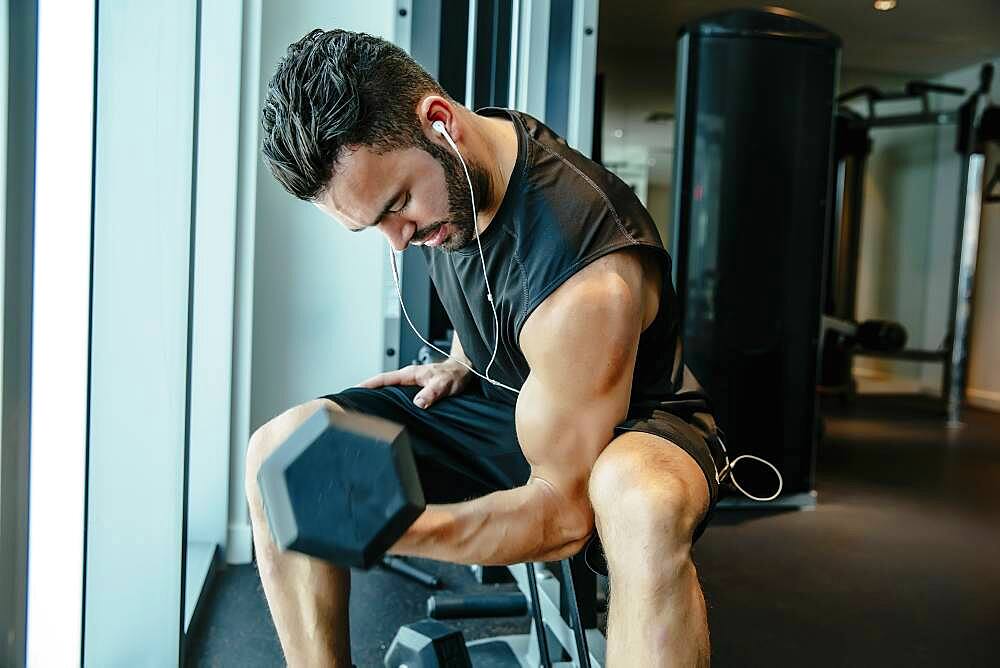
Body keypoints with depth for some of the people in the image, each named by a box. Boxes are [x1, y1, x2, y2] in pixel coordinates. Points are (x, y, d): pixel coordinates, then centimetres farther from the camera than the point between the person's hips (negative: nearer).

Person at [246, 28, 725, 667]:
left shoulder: (589, 281, -34)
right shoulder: (445, 170, -10)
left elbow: (565, 511, -27)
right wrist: (461, 364, -1)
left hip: (628, 429, -6)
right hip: (496, 400, 7)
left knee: (641, 502, -44)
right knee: (281, 451, -9)